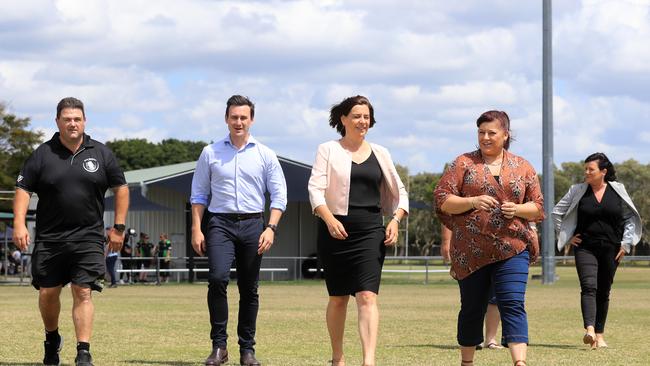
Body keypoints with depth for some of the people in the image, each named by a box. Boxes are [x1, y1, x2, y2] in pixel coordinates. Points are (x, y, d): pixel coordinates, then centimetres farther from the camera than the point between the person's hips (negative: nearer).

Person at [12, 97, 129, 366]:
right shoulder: (42, 155, 2)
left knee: (83, 293, -10)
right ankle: (52, 340, 33)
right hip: (49, 239, 1)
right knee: (47, 293, 7)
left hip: (88, 238, -1)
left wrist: (118, 227, 6)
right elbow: (23, 189, 2)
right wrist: (19, 224, -11)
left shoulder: (100, 154, 5)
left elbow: (121, 189, 12)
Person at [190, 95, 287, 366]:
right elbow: (199, 194, 10)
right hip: (220, 223, -1)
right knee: (217, 278, -20)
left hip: (253, 224, 1)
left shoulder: (265, 155, 7)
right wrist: (196, 229, 1)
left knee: (249, 288, 3)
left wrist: (271, 228, -6)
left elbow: (279, 195, 6)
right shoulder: (210, 153, 8)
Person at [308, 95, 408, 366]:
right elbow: (315, 189, -6)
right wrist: (329, 219, -22)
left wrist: (395, 220, 2)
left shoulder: (380, 154, 12)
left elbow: (399, 192, 19)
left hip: (370, 232, 1)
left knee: (367, 296, -13)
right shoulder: (328, 150, 4)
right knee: (338, 298, 8)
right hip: (335, 230, -1)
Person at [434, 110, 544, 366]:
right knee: (472, 308, 8)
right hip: (471, 251, 0)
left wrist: (518, 209, -9)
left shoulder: (522, 167, 10)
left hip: (512, 249, 0)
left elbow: (538, 207, 12)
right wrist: (473, 202, -15)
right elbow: (442, 200, 0)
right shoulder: (464, 163, 6)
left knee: (513, 304, -13)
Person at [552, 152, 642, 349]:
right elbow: (557, 212, 11)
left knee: (603, 292, 7)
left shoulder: (618, 190, 3)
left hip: (611, 249, 1)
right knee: (588, 287, -19)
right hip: (585, 248, -1)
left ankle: (600, 335, 15)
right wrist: (567, 237, 7)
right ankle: (589, 330, -32)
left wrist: (626, 243, 3)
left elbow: (631, 218, 9)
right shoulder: (577, 191, 2)